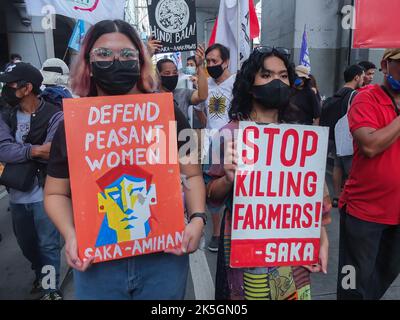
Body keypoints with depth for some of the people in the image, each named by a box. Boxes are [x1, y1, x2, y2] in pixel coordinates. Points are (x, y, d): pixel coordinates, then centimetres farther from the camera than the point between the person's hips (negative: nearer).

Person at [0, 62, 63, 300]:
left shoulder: (54, 115, -12)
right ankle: (40, 276, 48)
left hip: (43, 193, -6)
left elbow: (51, 154, -20)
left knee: (47, 245, 7)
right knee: (26, 243, 23)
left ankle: (51, 288, 28)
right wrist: (33, 150, -21)